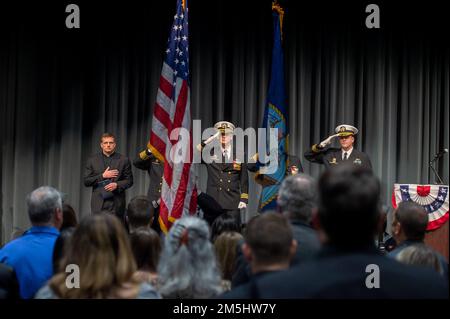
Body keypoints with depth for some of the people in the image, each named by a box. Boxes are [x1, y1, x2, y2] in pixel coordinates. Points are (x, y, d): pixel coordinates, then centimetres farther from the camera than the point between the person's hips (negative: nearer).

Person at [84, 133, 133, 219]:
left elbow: (129, 181, 8)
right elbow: (86, 181, 5)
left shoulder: (123, 160, 8)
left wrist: (117, 185, -10)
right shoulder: (92, 160, 10)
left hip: (116, 205, -1)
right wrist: (102, 176, -7)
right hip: (98, 204, 1)